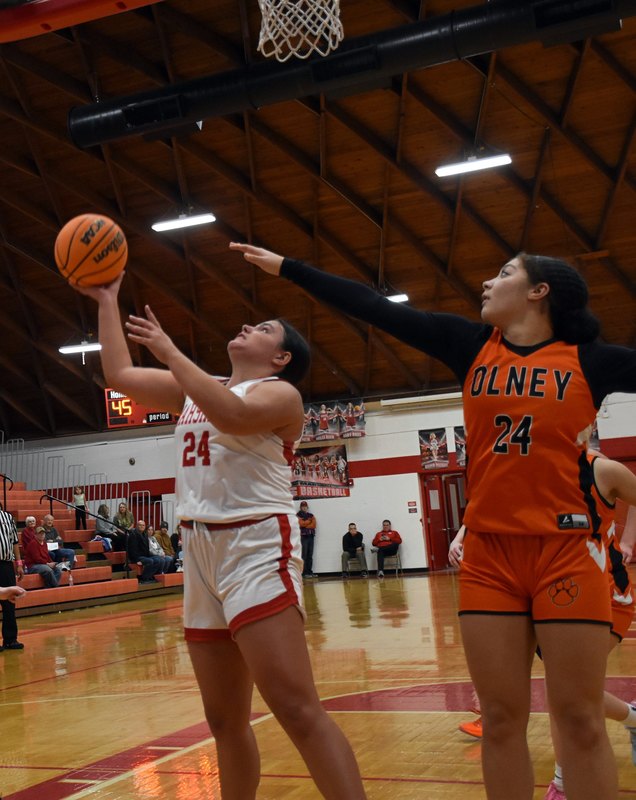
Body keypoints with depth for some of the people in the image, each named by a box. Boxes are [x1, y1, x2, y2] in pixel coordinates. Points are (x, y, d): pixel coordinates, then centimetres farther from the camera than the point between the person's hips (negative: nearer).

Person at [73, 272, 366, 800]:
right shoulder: (198, 388, 19)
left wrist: (169, 352, -18)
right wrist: (108, 300, 23)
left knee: (297, 708, -18)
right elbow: (120, 375, 22)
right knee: (226, 721, 12)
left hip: (257, 545, -7)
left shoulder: (280, 393, -3)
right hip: (200, 550, 7)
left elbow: (233, 416, -24)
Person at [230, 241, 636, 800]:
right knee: (501, 717, 6)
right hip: (488, 552, 3)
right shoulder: (471, 345, 7)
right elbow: (373, 308, 8)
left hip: (566, 550, -3)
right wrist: (287, 268, 9)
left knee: (580, 718, 0)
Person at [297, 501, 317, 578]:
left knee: (310, 555, 4)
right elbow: (300, 523, -11)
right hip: (303, 536, -5)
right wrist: (309, 521, 1)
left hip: (311, 536, 5)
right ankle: (304, 572, -10)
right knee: (304, 555, -9)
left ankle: (310, 571, 7)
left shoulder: (311, 515, 20)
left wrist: (305, 524, -4)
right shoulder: (298, 515, 6)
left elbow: (314, 525, 6)